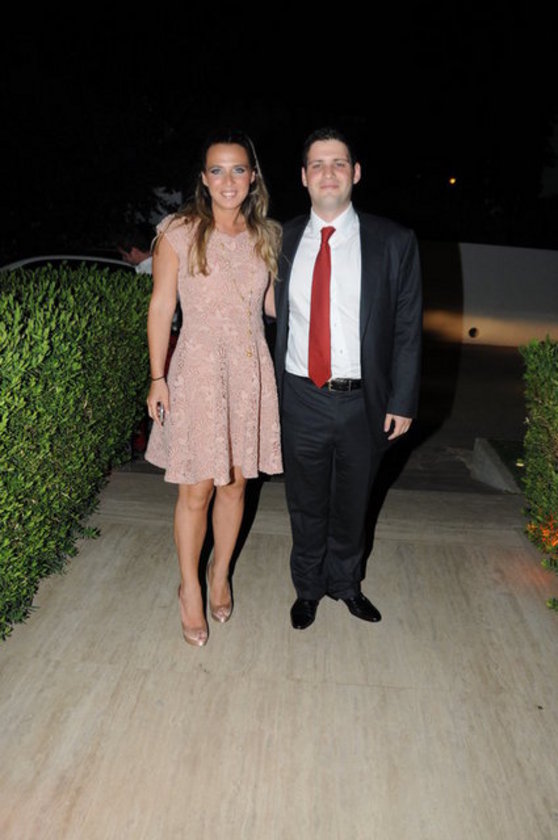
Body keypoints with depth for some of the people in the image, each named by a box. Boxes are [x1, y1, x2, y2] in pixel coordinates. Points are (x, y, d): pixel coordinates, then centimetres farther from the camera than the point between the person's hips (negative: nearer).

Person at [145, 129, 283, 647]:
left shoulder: (267, 234, 8)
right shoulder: (179, 232, -4)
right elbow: (161, 306, -3)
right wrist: (157, 378, -7)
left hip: (250, 371, 4)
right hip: (198, 370, -3)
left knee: (235, 483, 13)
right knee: (197, 489, 2)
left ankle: (220, 574, 35)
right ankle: (189, 588, 25)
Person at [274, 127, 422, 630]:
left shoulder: (394, 242, -3)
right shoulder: (283, 240, 2)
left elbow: (408, 329, -2)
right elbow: (275, 320, 3)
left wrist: (402, 401, -5)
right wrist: (270, 391, -1)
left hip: (364, 401, 0)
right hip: (301, 399, 1)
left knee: (353, 502, 17)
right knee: (306, 504, 15)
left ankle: (346, 582, 43)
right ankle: (308, 587, 39)